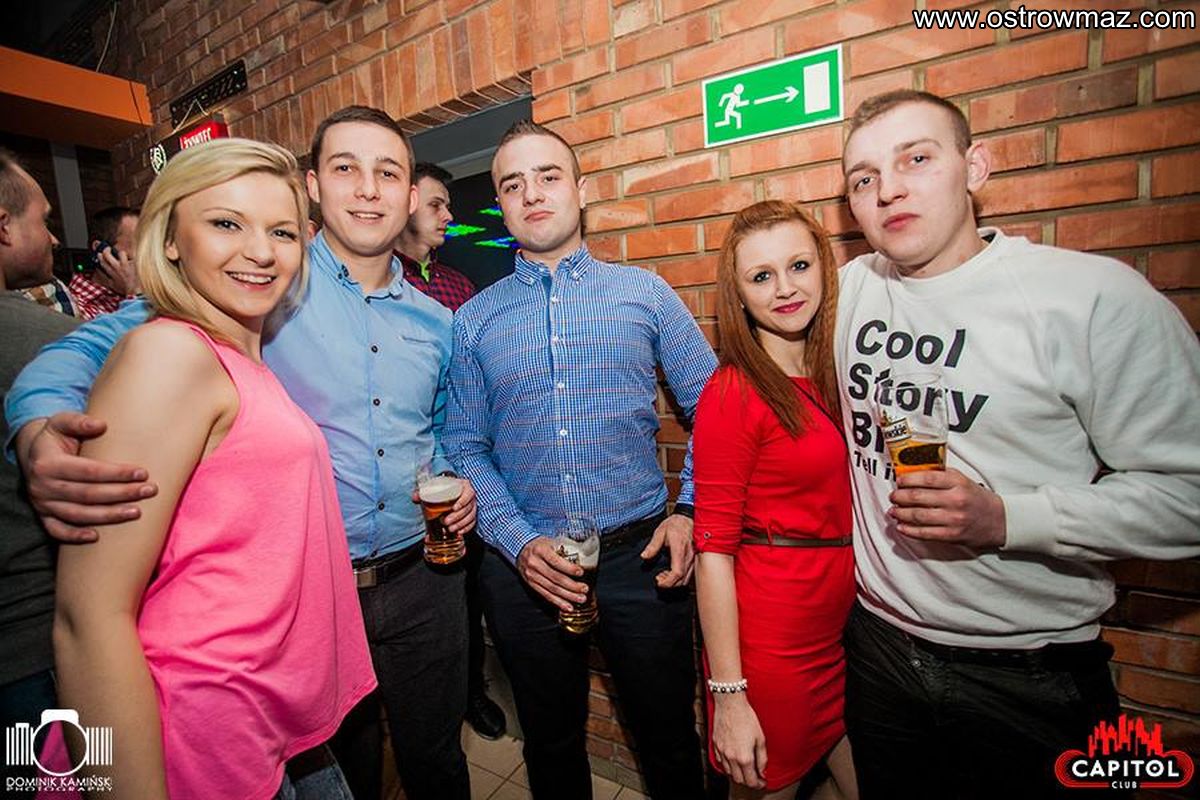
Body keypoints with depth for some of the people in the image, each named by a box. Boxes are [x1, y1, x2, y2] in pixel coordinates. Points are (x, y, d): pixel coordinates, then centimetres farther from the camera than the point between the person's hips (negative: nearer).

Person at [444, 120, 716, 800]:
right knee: (552, 742, 23)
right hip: (524, 564, 1)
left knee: (670, 739, 19)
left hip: (641, 556, 0)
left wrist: (693, 514, -10)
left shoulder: (646, 293, 0)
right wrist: (519, 544, -12)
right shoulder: (474, 320, 2)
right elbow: (466, 448, 0)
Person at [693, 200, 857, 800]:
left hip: (846, 621, 7)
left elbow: (844, 497, 11)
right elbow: (713, 548, -18)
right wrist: (728, 694, -16)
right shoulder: (733, 392, -18)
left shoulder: (834, 375, 4)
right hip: (771, 632, -6)